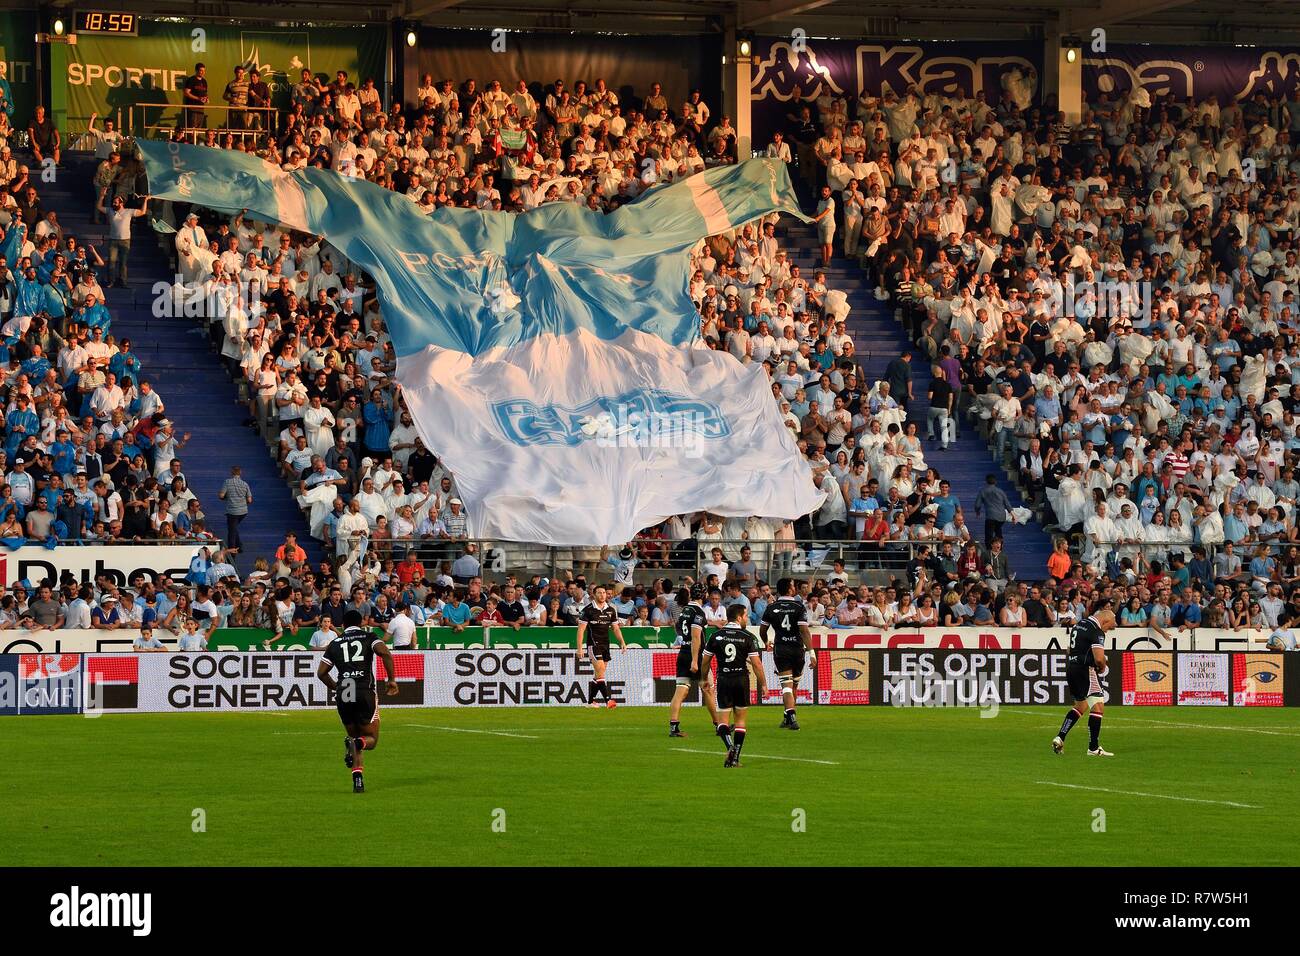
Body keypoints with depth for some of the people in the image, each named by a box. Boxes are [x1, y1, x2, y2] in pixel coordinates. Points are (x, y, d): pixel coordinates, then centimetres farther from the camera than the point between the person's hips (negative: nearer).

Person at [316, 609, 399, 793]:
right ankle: (356, 743, -28)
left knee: (355, 736, 17)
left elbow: (321, 672, 13)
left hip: (343, 695, 2)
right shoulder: (369, 637, 9)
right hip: (365, 692, -2)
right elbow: (386, 653, -10)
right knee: (371, 739, 8)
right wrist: (392, 680, -2)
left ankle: (357, 779, 0)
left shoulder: (335, 643, 16)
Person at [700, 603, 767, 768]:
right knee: (740, 720, 12)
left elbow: (705, 661, 6)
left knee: (723, 721, 4)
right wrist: (763, 685, 0)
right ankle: (735, 758, 8)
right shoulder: (748, 637, -6)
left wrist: (705, 679, 22)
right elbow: (756, 663, -9)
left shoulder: (716, 636, 1)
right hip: (742, 679, -1)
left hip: (723, 680, 1)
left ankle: (730, 746, -24)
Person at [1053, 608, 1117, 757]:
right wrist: (1102, 668, -1)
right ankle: (1093, 748, -8)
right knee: (1098, 706, -5)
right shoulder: (1096, 631, -14)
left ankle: (1060, 738, 16)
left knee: (1081, 705, 24)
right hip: (1086, 671, -9)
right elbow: (1099, 659, -24)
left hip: (1071, 668, 9)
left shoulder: (1079, 624, 15)